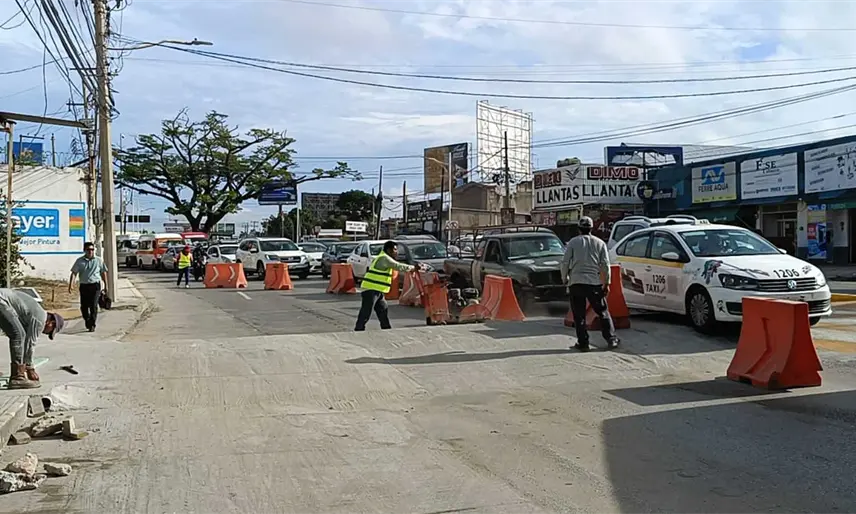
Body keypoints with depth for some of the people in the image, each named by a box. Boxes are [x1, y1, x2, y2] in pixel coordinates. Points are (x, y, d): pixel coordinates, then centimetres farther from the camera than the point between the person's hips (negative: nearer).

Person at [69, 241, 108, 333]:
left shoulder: (98, 260, 5)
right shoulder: (80, 261, 4)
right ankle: (87, 321, 29)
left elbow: (103, 273, 12)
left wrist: (105, 285, 13)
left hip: (95, 285, -1)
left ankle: (92, 325, -3)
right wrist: (71, 284, -14)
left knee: (93, 306, -9)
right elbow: (74, 273, -1)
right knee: (84, 306, 6)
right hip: (83, 286, 1)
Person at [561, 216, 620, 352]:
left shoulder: (573, 242, 0)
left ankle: (583, 343, 3)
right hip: (595, 283, 2)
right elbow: (605, 265, 4)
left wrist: (564, 279, 12)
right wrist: (606, 283, 10)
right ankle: (611, 340, 14)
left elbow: (565, 263, -2)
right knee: (602, 312, 12)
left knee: (579, 315, 4)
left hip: (576, 283, -2)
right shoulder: (599, 243, 6)